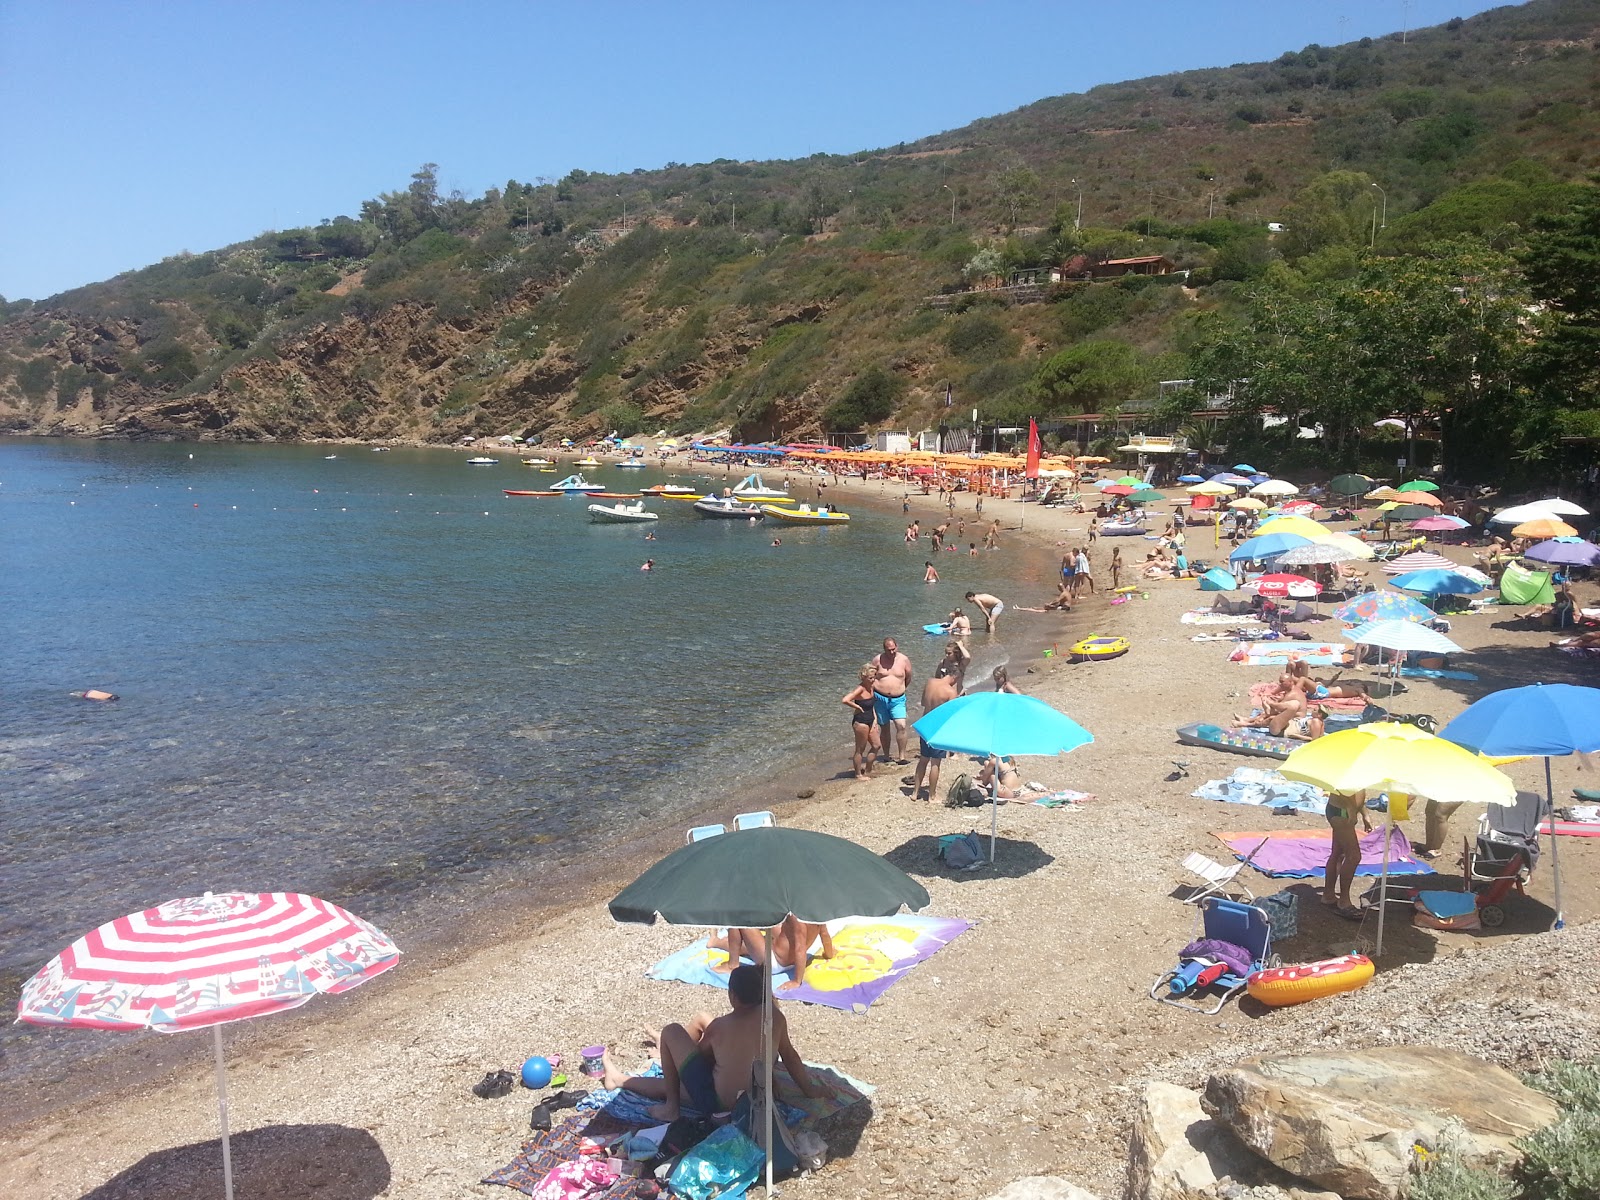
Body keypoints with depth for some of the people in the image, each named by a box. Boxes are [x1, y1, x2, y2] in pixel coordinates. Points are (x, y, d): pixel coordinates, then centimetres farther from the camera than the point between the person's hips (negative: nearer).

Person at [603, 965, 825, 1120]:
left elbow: (699, 1053, -2)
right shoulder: (774, 1015, -14)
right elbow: (790, 1056, -2)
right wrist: (809, 1088, 13)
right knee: (701, 1019, 17)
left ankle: (671, 1106, 16)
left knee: (671, 1032, 4)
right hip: (754, 1099, 6)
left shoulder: (720, 1027, -23)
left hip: (717, 1103, -6)